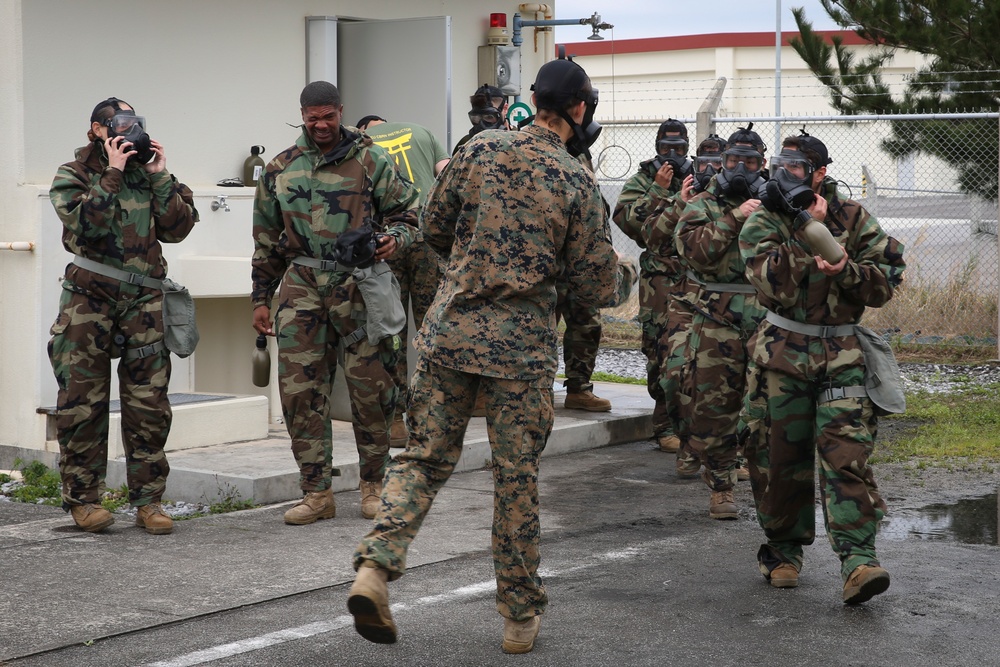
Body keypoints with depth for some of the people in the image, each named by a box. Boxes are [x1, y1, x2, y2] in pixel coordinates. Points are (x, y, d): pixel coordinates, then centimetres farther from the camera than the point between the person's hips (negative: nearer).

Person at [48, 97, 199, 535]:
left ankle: (148, 500, 8)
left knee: (149, 404, 1)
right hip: (89, 299, -3)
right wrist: (112, 174, -14)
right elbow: (86, 224, -15)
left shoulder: (148, 173, 15)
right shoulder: (72, 176, 4)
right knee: (83, 403, -1)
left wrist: (159, 176, -2)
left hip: (144, 301, 3)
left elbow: (177, 228, 3)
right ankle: (82, 499, 9)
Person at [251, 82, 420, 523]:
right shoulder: (281, 170, 13)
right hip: (302, 284, 2)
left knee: (369, 387, 1)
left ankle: (373, 485, 16)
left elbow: (407, 213, 9)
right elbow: (266, 241, 18)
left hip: (358, 283, -2)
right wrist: (261, 298, 14)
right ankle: (316, 493, 6)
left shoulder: (371, 161, 5)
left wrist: (393, 238, -14)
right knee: (300, 389, -1)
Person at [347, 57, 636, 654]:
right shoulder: (578, 184, -6)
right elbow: (599, 288, -3)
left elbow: (434, 230, 10)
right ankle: (521, 615, 18)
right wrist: (627, 272, 19)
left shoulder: (481, 150, 1)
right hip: (521, 347, -2)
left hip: (450, 330, 3)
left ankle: (376, 565, -8)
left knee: (426, 456, 11)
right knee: (517, 477, 7)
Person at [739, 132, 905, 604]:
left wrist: (844, 270, -16)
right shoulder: (762, 224, 2)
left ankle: (858, 559, -18)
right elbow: (774, 286, -15)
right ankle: (783, 550, 22)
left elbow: (885, 285, 2)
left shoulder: (853, 218, 6)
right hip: (782, 356, 0)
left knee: (847, 453, -12)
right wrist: (808, 230, -15)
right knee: (781, 458, 5)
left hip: (842, 356, 0)